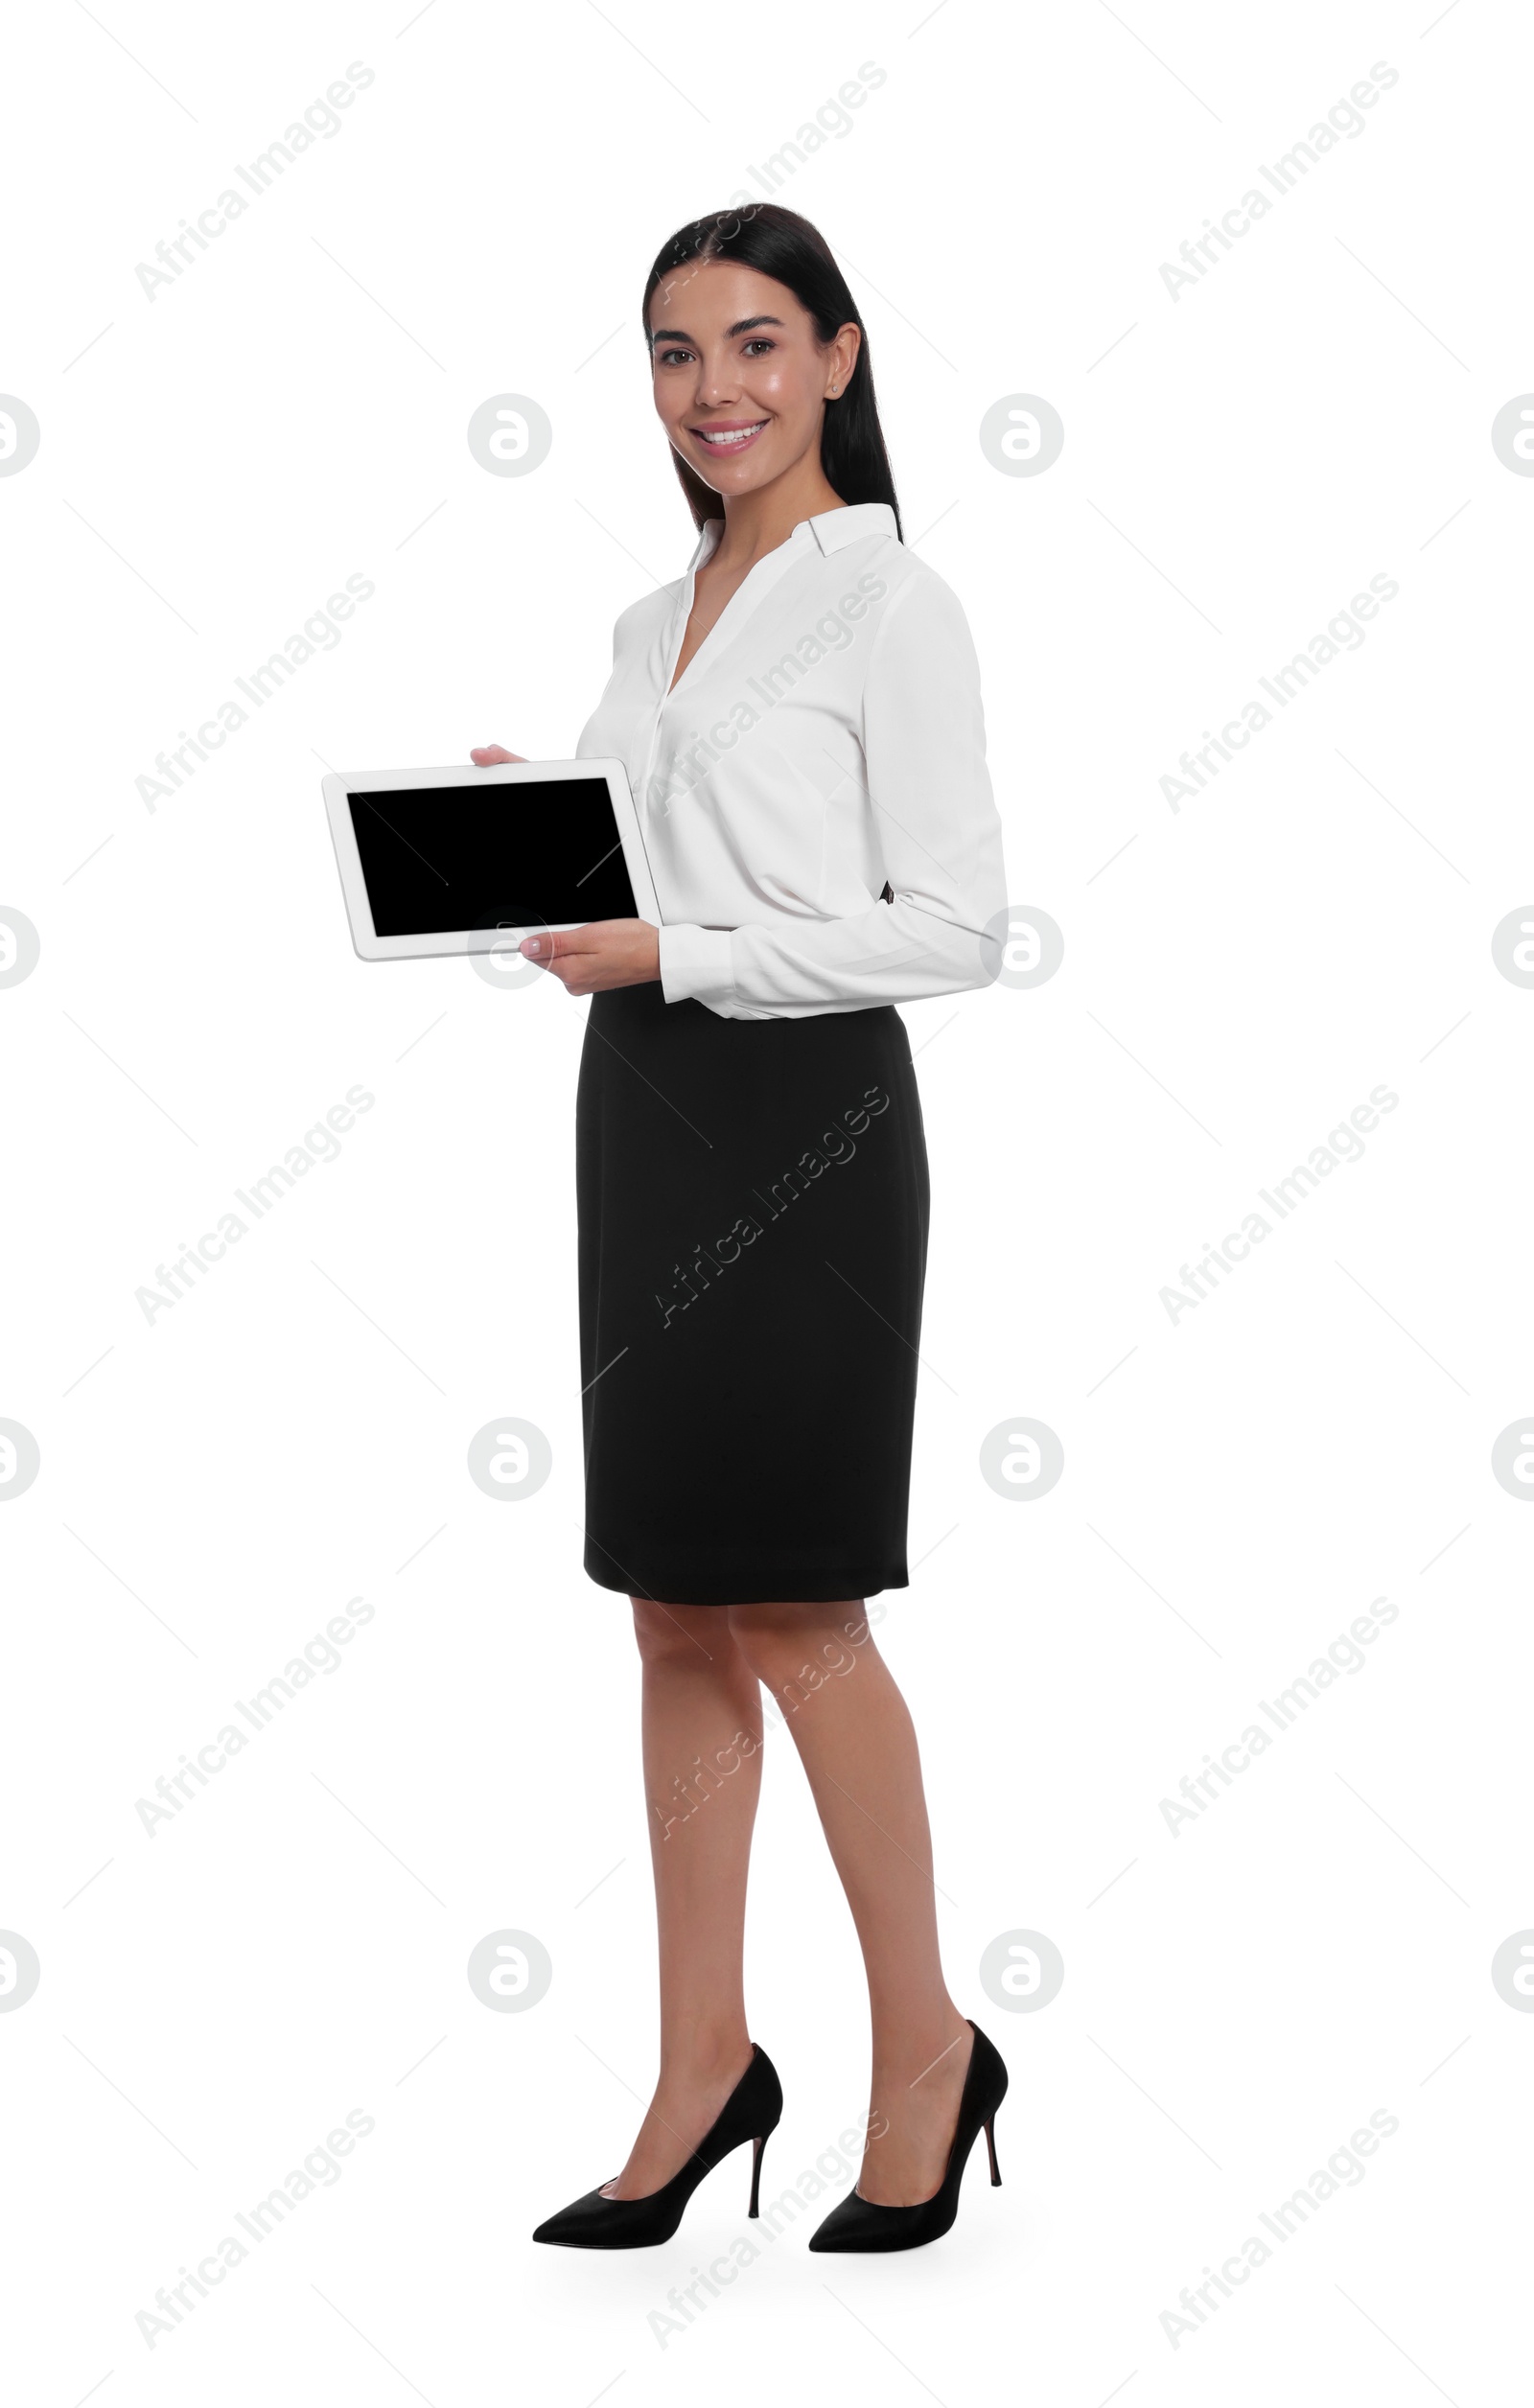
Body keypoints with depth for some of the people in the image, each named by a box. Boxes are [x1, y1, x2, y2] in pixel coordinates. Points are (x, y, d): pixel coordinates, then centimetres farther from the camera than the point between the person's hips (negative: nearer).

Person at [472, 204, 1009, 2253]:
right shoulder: (654, 622, 17)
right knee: (676, 1610, 8)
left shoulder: (890, 604, -6)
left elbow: (951, 929, -12)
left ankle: (927, 2044, 14)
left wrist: (675, 955, -16)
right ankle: (705, 2062, 17)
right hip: (646, 1110, 8)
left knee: (788, 1605, -3)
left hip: (801, 1117, -7)